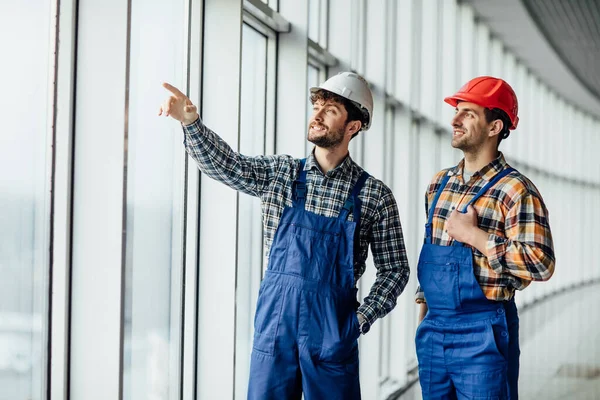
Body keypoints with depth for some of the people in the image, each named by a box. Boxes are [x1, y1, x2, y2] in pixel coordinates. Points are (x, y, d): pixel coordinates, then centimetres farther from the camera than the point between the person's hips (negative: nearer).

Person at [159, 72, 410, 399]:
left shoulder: (374, 195, -1)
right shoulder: (280, 174, 6)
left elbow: (394, 269, 4)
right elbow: (225, 164, -8)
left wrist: (362, 318, -8)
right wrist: (190, 122, -24)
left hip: (333, 333, -2)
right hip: (274, 327, 2)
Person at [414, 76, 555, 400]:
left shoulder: (515, 190, -12)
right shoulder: (439, 184, 10)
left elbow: (541, 264, -21)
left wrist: (473, 234, -20)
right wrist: (423, 311, 16)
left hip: (483, 334, -6)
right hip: (433, 329, 6)